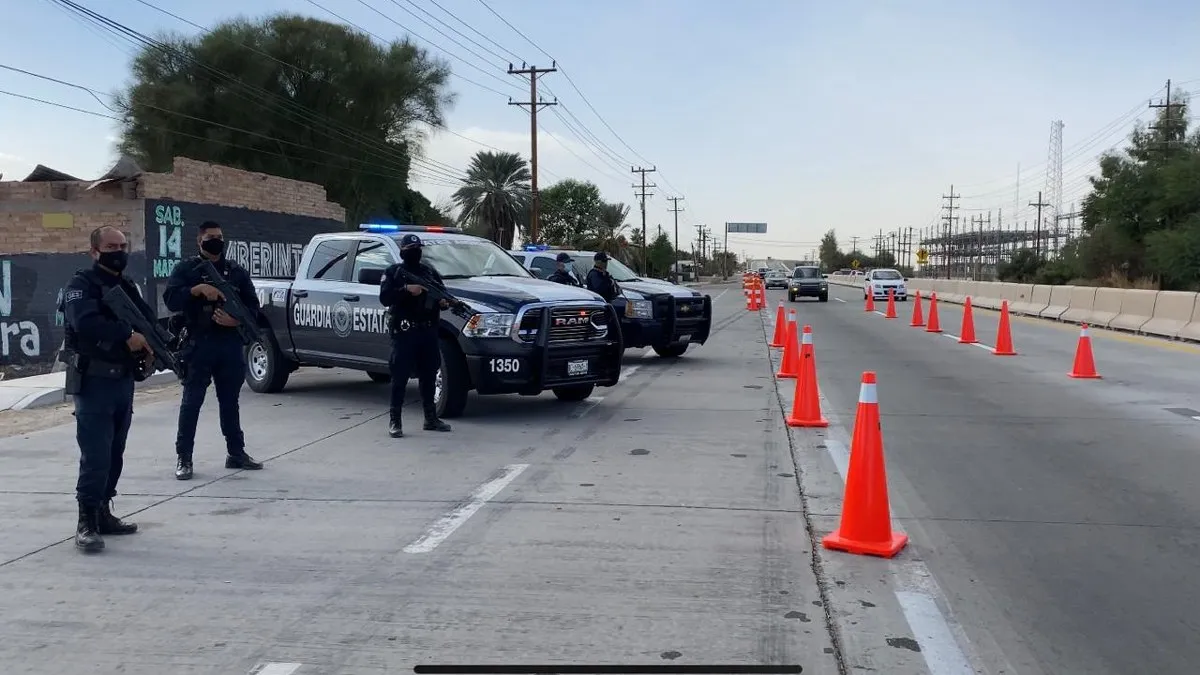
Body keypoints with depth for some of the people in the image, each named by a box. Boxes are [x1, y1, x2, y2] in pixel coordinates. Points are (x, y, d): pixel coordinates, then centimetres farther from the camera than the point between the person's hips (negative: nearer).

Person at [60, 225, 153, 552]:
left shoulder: (129, 288, 16)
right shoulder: (81, 285, -8)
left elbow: (150, 321, 9)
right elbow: (86, 323, -26)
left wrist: (153, 344, -12)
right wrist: (127, 336, -29)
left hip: (123, 381, 8)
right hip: (93, 382, -8)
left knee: (114, 454, 13)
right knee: (95, 456, -10)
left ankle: (103, 513, 23)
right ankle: (86, 523, -5)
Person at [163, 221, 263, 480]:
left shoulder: (237, 272, 12)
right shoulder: (186, 270, 4)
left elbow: (252, 305, 9)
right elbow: (171, 300, -10)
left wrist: (236, 320, -10)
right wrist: (198, 289, -23)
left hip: (231, 344, 3)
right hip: (198, 344, -3)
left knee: (230, 401, 12)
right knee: (191, 402, -1)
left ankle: (236, 452, 20)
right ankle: (184, 458, 4)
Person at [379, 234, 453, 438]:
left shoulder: (430, 272, 17)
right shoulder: (393, 272, 4)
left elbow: (443, 293, 18)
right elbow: (384, 297, -9)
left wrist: (444, 302, -5)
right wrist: (407, 289, -21)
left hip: (428, 331, 5)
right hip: (403, 331, -5)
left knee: (429, 375, 10)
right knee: (400, 376, -4)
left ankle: (431, 418, 18)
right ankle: (394, 421, 0)